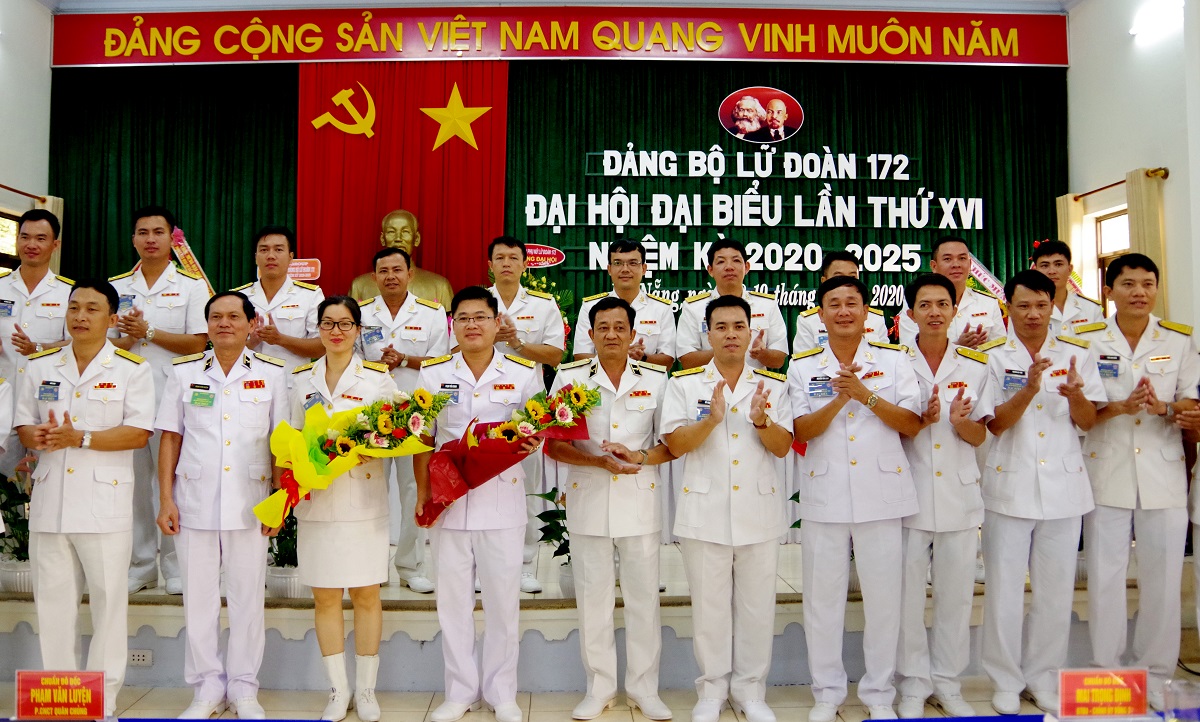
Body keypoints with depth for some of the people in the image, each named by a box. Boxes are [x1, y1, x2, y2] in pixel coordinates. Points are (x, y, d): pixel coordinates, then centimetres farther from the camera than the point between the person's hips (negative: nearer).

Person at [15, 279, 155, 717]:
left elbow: (138, 433, -8)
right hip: (50, 503, 4)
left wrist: (79, 438, -18)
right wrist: (39, 436, -12)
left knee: (108, 599, 3)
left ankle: (104, 700, 14)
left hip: (105, 504, -4)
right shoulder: (40, 367, 12)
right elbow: (23, 427, 11)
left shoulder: (132, 369, 0)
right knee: (53, 599, 10)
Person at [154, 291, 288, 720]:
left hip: (249, 503, -1)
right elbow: (170, 438, 7)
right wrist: (165, 500, 1)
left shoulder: (271, 374, 3)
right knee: (198, 599, 7)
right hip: (194, 502, 1)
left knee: (248, 598, 5)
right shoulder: (183, 372, 6)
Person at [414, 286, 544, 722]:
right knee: (453, 600, 9)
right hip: (447, 502, 1)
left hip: (502, 502, -1)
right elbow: (421, 439, 7)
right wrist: (422, 491, -1)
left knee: (503, 599, 6)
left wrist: (531, 443, -15)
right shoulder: (432, 374, 5)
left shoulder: (524, 375, 2)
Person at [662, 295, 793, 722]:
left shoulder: (774, 385, 6)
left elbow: (782, 448, 0)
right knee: (709, 605, 7)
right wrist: (712, 419, -22)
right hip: (705, 513, -1)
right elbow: (675, 445, -7)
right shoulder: (685, 383, 1)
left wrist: (761, 420, -19)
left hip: (760, 512, 2)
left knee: (757, 606, 9)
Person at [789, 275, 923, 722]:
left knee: (884, 597, 6)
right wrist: (838, 398, -20)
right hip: (823, 497, 0)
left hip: (882, 495, 0)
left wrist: (866, 395, -16)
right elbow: (801, 430, -4)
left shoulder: (894, 360, 3)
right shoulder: (803, 366, 3)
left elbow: (912, 425, -3)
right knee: (822, 597, 8)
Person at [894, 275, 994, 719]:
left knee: (956, 591, 8)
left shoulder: (975, 365, 5)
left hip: (960, 494, 2)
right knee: (908, 592, 3)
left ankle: (947, 682, 24)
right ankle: (913, 685, 18)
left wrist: (959, 421, -17)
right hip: (910, 493, -2)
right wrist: (922, 420, -18)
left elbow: (979, 436, 5)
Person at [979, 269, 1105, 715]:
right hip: (1009, 485, -2)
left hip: (1063, 486, 2)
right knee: (1004, 588, 2)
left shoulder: (1077, 355, 6)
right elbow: (994, 425, -9)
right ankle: (1006, 682, 17)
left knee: (1056, 590, 9)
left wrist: (1075, 395, -18)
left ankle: (1044, 680, 25)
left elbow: (1088, 422, 4)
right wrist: (1029, 388, -24)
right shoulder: (994, 358, -1)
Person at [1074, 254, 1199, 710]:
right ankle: (1106, 674, 16)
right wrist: (1121, 407, -18)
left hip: (1163, 472, 1)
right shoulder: (1087, 340, 2)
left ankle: (1155, 678, 20)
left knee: (1162, 578, 5)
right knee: (1105, 576, 3)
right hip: (1106, 471, -1)